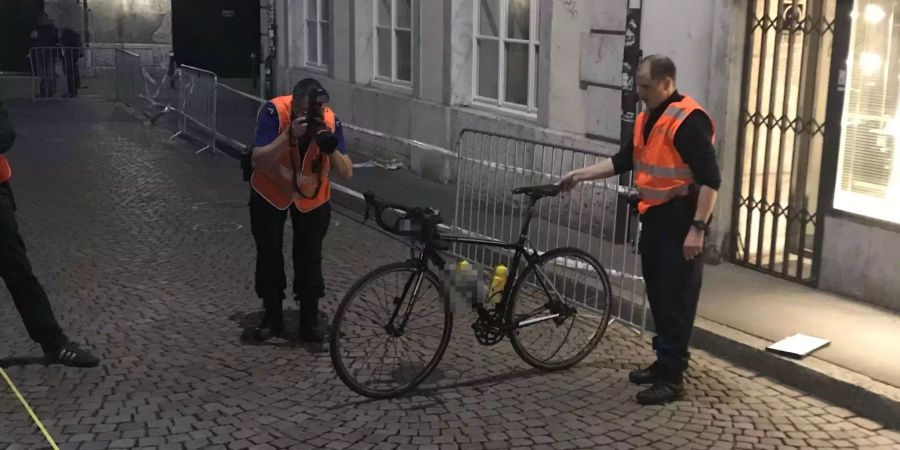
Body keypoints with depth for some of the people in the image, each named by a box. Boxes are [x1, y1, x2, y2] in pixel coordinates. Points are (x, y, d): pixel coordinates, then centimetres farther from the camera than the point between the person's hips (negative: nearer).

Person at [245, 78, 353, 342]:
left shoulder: (330, 122, -25)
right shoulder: (274, 112, -31)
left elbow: (347, 173, -25)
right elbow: (257, 162, -39)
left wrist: (332, 148, -43)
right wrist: (289, 135, -49)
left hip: (312, 197, 1)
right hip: (270, 193, -1)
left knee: (310, 257, 1)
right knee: (269, 254, 4)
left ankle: (310, 320, 14)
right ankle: (272, 316, 21)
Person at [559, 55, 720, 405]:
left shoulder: (689, 120, -18)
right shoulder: (647, 118, 11)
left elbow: (710, 178, -21)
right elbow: (623, 161, 18)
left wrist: (697, 228, -23)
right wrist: (579, 175, 12)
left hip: (680, 221, -9)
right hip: (654, 217, 9)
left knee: (677, 299, -3)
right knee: (657, 295, 15)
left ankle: (672, 378, 4)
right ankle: (664, 362, 28)